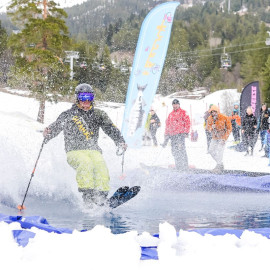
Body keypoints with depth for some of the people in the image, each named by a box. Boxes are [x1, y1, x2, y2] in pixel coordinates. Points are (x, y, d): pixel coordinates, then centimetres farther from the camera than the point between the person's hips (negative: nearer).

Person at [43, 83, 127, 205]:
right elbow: (55, 127, 6)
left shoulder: (98, 114, 15)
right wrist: (47, 133, -18)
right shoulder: (68, 115, 10)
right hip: (74, 152, -2)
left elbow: (110, 129, 7)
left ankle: (101, 194, -36)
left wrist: (120, 142, -10)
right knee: (85, 163, -34)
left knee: (100, 163, -30)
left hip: (93, 150, 2)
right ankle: (87, 194, -39)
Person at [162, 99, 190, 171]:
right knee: (174, 151, 1)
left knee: (181, 150, -14)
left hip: (180, 134, -6)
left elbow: (187, 122, -2)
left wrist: (186, 132, -12)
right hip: (172, 135, 6)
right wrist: (166, 137, 19)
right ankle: (178, 166, 6)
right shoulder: (170, 115, 20)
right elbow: (167, 125, 23)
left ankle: (184, 166, -15)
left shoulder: (183, 113, 5)